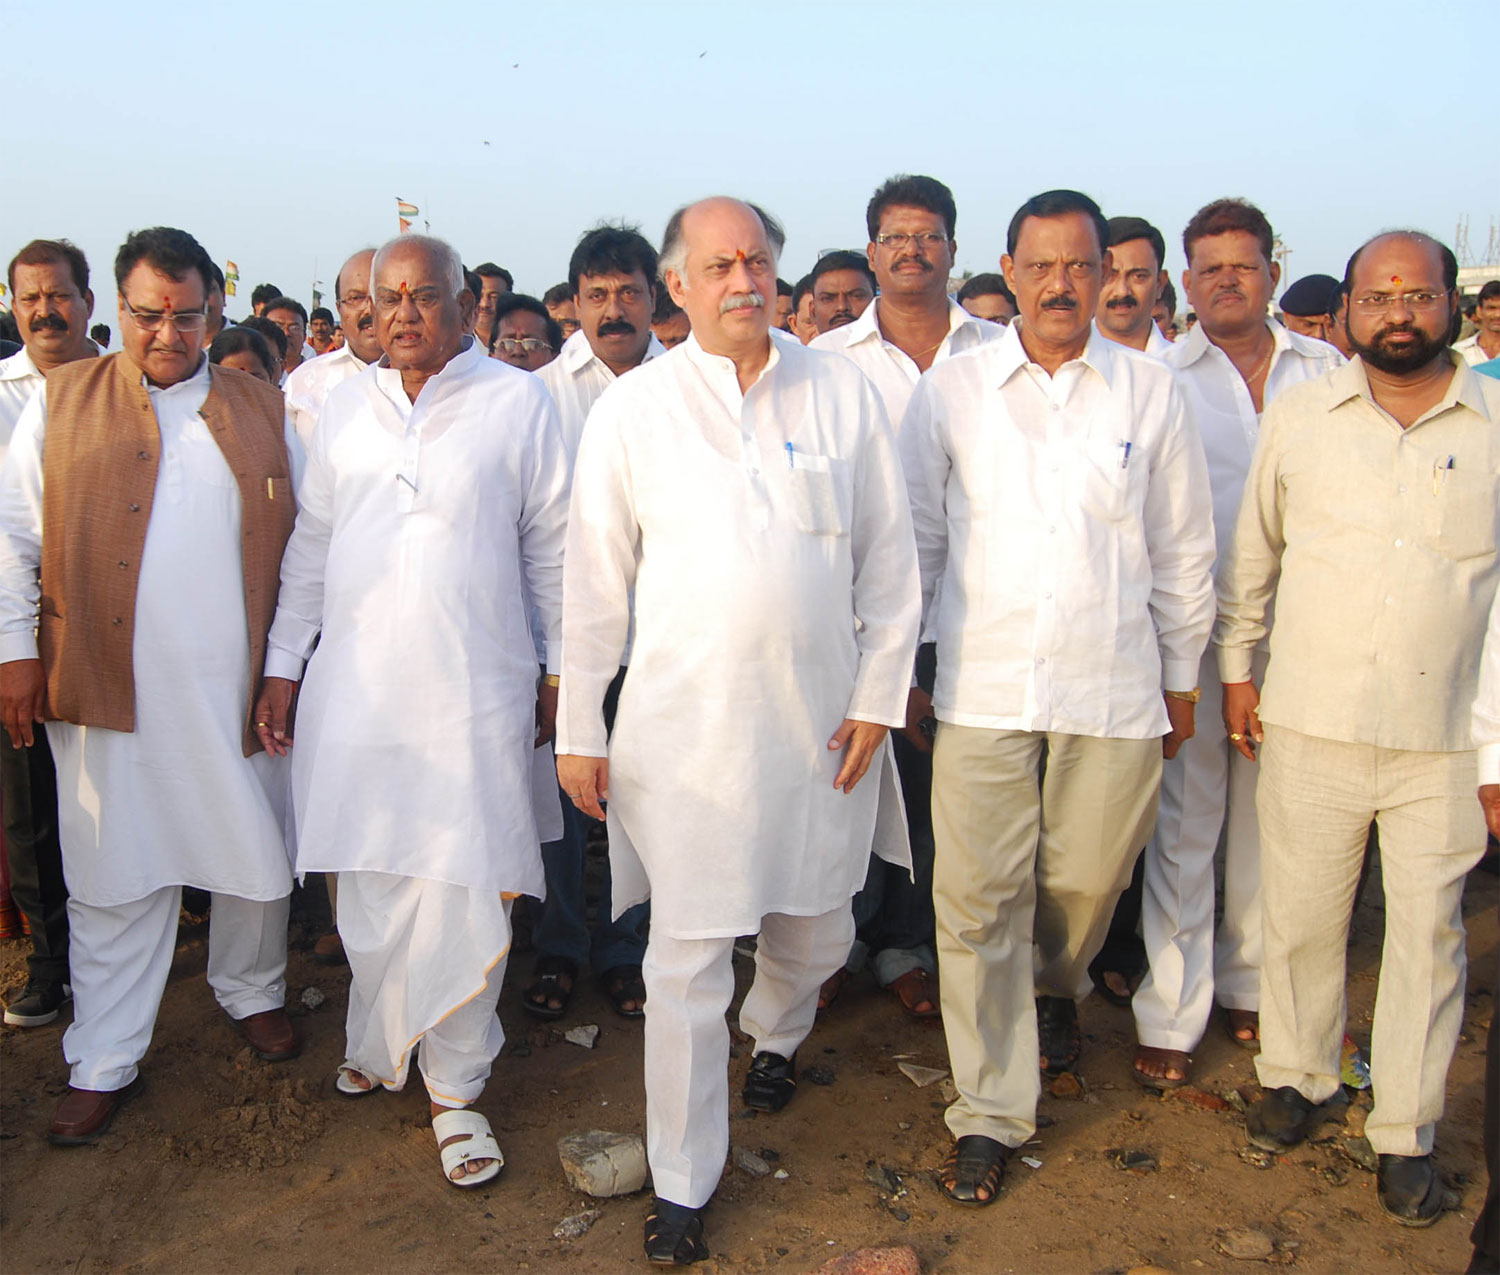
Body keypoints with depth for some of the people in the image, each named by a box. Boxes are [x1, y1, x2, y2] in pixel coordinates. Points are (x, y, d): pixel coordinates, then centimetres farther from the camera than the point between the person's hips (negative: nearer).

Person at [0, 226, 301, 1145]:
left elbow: (306, 545, 7)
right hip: (107, 689, -1)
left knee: (257, 859, 11)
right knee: (115, 875, 6)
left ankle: (253, 992, 36)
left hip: (235, 689, 1)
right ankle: (105, 1064, 18)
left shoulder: (264, 412, 8)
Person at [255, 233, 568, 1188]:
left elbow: (552, 546, 4)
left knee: (464, 893, -1)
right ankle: (382, 1045, 31)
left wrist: (564, 672, 5)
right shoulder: (346, 406, 11)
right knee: (369, 884, 9)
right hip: (354, 689, 3)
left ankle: (454, 1084, 15)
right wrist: (282, 665, 12)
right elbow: (312, 543, 15)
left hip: (473, 694, -3)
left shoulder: (517, 402, 0)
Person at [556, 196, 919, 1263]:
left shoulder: (843, 392, 2)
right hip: (683, 726, -2)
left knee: (816, 928, 18)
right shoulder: (633, 407, -1)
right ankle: (683, 1186, 20)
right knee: (687, 963, 1)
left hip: (821, 722, 2)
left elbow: (889, 558, 6)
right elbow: (595, 580, 2)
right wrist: (580, 728, 1)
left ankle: (778, 1035, 53)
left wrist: (878, 694, 2)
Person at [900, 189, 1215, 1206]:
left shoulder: (1151, 394, 3)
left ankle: (1057, 988, 49)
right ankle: (991, 1114, 15)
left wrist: (1180, 681, 12)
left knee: (1085, 882, 13)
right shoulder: (951, 390, 2)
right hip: (981, 690, 0)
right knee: (978, 900, -1)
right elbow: (917, 538, 7)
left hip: (1112, 693, 1)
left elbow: (1183, 552, 9)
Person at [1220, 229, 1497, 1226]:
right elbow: (1251, 554, 13)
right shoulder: (1298, 416, 4)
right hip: (1311, 723, 1)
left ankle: (1406, 1134, 23)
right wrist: (1236, 668, 9)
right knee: (1300, 917, 11)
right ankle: (1297, 1076, 34)